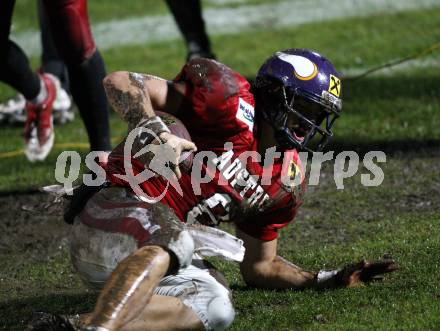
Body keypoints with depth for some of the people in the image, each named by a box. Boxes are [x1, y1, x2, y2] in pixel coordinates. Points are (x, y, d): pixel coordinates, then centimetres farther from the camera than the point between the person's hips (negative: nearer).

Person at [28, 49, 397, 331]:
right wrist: (156, 131, -30)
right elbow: (119, 82, -12)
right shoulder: (233, 101, -7)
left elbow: (259, 267, 25)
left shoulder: (287, 181, 16)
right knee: (171, 241, -38)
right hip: (116, 208, -8)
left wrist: (328, 279, 12)